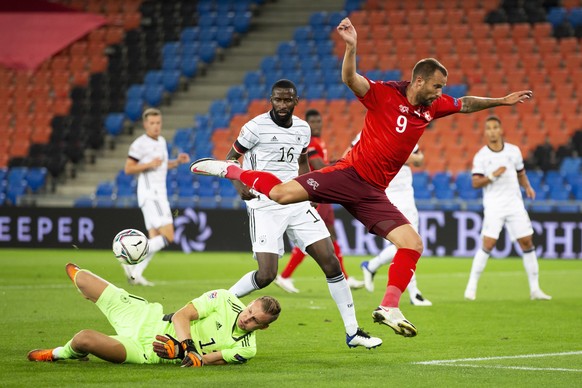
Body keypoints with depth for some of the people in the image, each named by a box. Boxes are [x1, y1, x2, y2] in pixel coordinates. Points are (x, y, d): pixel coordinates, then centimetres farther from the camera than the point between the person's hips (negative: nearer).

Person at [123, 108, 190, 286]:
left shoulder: (161, 141, 16)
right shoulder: (140, 144, -10)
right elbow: (128, 169, -10)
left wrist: (177, 161, 11)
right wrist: (149, 164, -22)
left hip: (159, 194, 9)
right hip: (149, 193, -9)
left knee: (155, 240, 4)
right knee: (167, 236, -17)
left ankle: (135, 274, 3)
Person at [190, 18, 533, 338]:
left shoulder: (433, 106, 11)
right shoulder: (385, 94, -8)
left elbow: (465, 104, 28)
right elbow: (350, 79, -21)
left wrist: (502, 101, 26)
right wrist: (351, 47, -37)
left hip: (373, 193, 6)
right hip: (350, 175, -6)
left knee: (413, 245, -8)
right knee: (282, 193, -21)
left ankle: (389, 308, -2)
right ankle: (232, 170, 5)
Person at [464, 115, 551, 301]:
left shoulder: (514, 151, 6)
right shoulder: (481, 156, -4)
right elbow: (475, 183, -7)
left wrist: (527, 187, 1)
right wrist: (492, 176, -22)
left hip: (515, 204, 3)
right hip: (493, 206, -3)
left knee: (527, 242, 1)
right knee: (488, 244, -14)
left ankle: (535, 289, 8)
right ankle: (471, 286, -4)